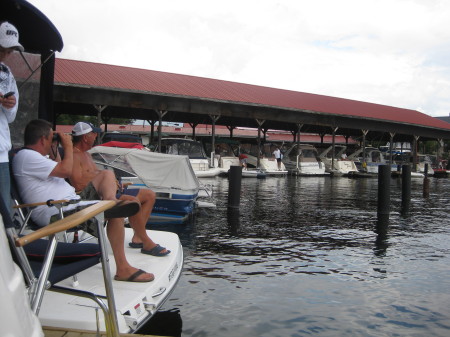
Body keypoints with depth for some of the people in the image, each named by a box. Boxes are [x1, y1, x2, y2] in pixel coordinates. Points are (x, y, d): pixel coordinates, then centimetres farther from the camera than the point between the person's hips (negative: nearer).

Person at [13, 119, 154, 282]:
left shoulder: (33, 155, 21)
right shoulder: (26, 156, -11)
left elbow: (59, 170, 32)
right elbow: (66, 171, -17)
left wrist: (54, 150, 20)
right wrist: (68, 146, -2)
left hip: (67, 205, 11)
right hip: (57, 213, -11)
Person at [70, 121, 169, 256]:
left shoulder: (86, 154, 24)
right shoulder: (74, 156, -9)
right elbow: (79, 184, -21)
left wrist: (111, 181, 4)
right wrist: (99, 173, -10)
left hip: (104, 192, 11)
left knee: (150, 195, 7)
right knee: (133, 201, -34)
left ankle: (137, 238, 1)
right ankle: (147, 244, -18)